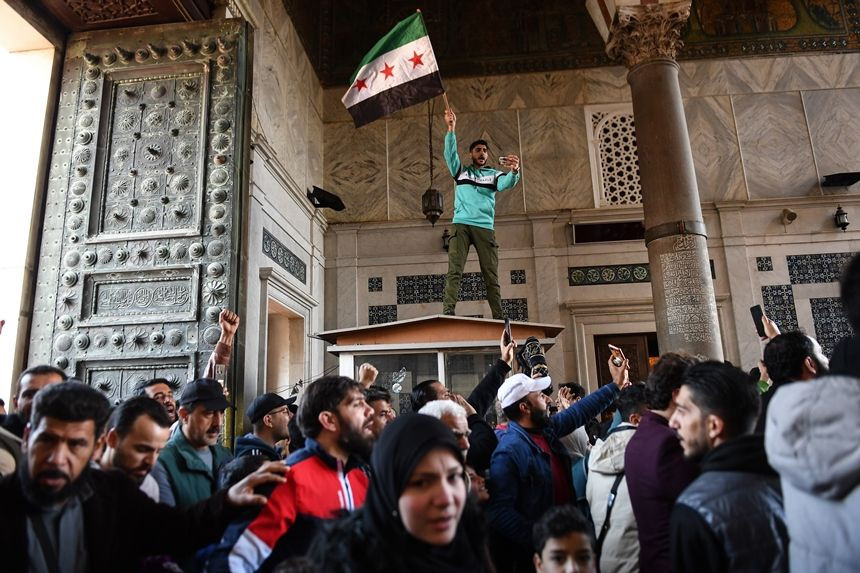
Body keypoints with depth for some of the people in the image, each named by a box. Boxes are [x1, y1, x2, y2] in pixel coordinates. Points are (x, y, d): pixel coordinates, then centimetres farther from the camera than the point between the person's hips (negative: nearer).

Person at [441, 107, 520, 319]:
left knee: (491, 275, -2)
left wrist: (514, 171, -25)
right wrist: (451, 129, -7)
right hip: (461, 225, 0)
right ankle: (448, 310, -21)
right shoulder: (461, 171, 20)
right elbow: (450, 154, 5)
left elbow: (506, 184, -3)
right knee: (454, 270, -13)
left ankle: (499, 316, -1)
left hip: (484, 227, 1)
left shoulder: (494, 175, 18)